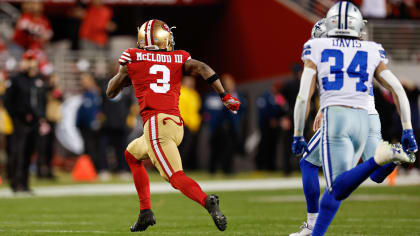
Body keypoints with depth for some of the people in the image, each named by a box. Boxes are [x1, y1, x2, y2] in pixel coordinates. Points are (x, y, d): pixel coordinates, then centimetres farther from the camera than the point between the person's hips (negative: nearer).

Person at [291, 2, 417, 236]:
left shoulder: (317, 51, 10)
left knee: (337, 188, -15)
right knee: (336, 189, 13)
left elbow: (303, 97, 3)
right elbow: (398, 89, 7)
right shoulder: (372, 53, 15)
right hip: (362, 120, 3)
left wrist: (298, 135, 10)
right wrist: (408, 130, 9)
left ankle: (380, 158, -37)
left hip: (334, 118, -3)